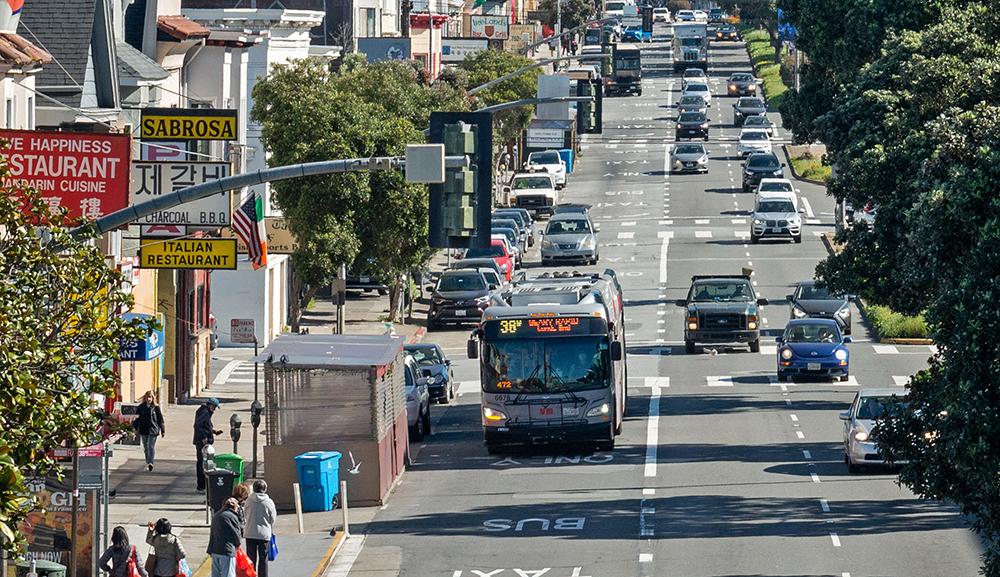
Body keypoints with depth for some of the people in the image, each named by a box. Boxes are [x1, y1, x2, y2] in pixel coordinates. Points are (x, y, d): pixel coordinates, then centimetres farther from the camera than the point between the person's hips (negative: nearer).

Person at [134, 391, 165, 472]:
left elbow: (160, 419, 4)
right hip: (143, 430, 3)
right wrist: (136, 428, 5)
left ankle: (150, 463, -23)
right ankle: (148, 463, 24)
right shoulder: (141, 407, 6)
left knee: (151, 446, -14)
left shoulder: (156, 407, 1)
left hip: (153, 430, -3)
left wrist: (162, 431, 4)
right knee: (146, 447, 12)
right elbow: (137, 418, 10)